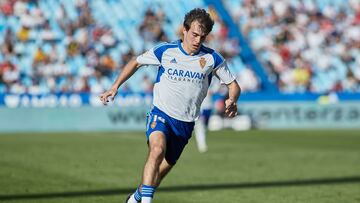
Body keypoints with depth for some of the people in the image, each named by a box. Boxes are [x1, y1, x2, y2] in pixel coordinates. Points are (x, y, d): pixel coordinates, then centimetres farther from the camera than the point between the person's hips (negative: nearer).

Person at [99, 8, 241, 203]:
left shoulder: (212, 58, -4)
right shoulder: (165, 50, -6)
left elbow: (233, 85, 4)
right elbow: (136, 62, 10)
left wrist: (232, 101, -18)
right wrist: (115, 87, 3)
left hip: (186, 123, 3)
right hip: (161, 114, -3)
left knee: (163, 168, 10)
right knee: (157, 150, -32)